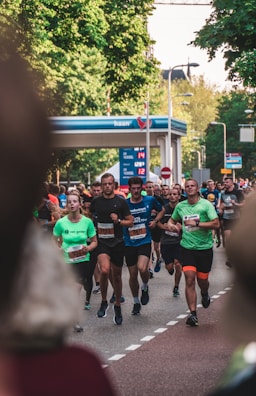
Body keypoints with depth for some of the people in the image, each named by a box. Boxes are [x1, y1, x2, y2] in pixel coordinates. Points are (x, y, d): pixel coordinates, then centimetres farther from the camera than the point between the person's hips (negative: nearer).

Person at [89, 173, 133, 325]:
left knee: (117, 275, 10)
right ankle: (104, 302, -5)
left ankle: (118, 306, 29)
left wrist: (118, 221, -14)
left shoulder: (121, 202, 0)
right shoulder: (96, 201, 5)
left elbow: (130, 221, 2)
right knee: (105, 270, -24)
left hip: (117, 242, 0)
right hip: (102, 242, 0)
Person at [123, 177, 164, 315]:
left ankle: (145, 287, 7)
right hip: (129, 244, 2)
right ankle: (136, 302, 28)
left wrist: (155, 221, 3)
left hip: (145, 242, -2)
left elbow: (161, 210, 19)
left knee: (142, 268, -25)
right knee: (133, 275, 8)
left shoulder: (150, 200, 0)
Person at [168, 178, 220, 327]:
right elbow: (172, 220, 24)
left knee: (202, 280, 9)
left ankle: (205, 295, 47)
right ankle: (193, 314, -9)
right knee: (190, 279, -11)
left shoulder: (206, 204, -7)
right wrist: (171, 225, 0)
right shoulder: (180, 206, 6)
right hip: (187, 248, 2)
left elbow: (216, 224, -16)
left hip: (204, 248, -2)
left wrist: (196, 223, -22)